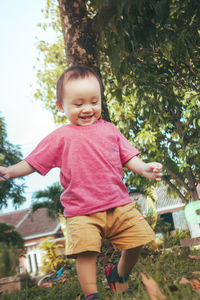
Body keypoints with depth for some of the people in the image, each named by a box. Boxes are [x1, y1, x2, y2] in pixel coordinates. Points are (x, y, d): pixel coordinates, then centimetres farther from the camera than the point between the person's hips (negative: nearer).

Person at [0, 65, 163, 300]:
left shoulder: (109, 129, 10)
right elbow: (33, 162, 5)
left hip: (119, 205, 4)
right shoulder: (61, 137, 2)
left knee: (137, 241, 4)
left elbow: (127, 156, 12)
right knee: (86, 250, -19)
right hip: (82, 212, -3)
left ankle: (119, 276, 33)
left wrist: (143, 168, -6)